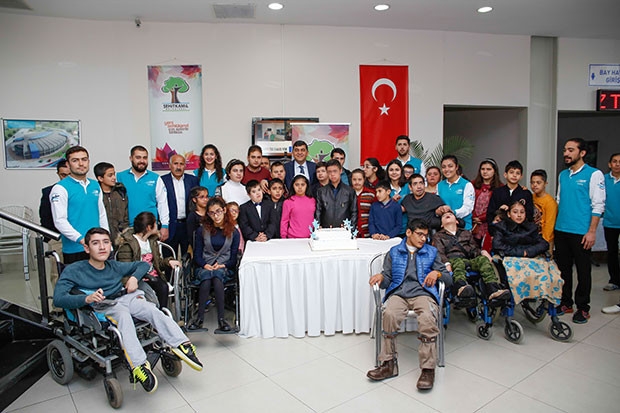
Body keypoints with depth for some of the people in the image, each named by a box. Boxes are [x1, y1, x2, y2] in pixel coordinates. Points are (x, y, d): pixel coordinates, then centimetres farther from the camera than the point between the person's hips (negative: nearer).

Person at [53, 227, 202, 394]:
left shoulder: (115, 266, 20)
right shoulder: (73, 271, 5)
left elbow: (143, 265, 31)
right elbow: (58, 299, -8)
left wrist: (134, 278, 8)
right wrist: (87, 299, -27)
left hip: (126, 299, 4)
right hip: (101, 307, -4)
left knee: (151, 309, -27)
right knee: (123, 315, -37)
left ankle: (181, 344, -35)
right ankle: (139, 366, -48)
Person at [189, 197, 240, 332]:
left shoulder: (233, 232, 7)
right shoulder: (202, 230, 9)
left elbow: (234, 258, 6)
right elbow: (197, 255, 7)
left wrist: (223, 265, -13)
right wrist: (205, 265, -13)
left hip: (225, 268, -1)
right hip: (205, 267, 1)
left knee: (217, 275, -36)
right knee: (207, 276, -35)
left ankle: (221, 319, -37)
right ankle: (200, 317, -34)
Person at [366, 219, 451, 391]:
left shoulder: (431, 252, 23)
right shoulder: (394, 252, 23)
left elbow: (449, 279, 17)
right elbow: (387, 280, 15)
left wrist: (437, 273, -5)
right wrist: (380, 277, -8)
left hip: (423, 293, 0)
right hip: (398, 293, 1)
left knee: (428, 319, -34)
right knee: (389, 314, -33)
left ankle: (428, 368, -24)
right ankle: (389, 364, -20)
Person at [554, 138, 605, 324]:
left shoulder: (594, 174, -6)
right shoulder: (563, 175, 12)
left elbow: (598, 205, -10)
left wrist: (592, 231, -15)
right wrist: (555, 225, 11)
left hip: (581, 232, -6)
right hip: (561, 231, 6)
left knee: (583, 271, 5)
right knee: (563, 268, 12)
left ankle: (583, 308, 17)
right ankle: (566, 303, 24)